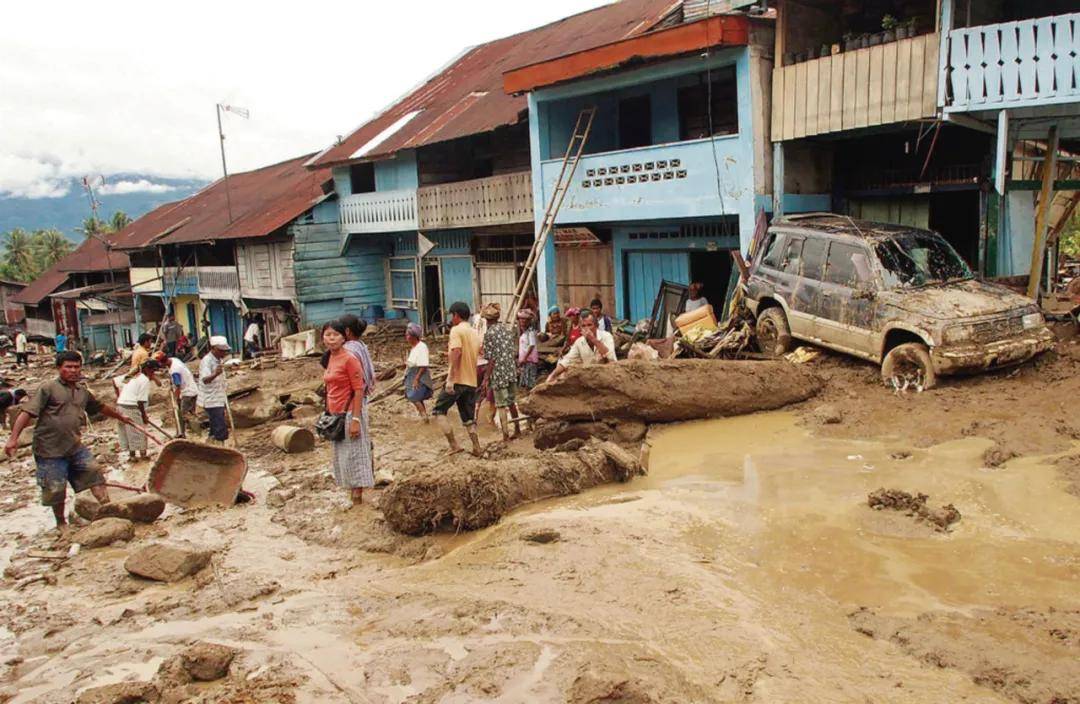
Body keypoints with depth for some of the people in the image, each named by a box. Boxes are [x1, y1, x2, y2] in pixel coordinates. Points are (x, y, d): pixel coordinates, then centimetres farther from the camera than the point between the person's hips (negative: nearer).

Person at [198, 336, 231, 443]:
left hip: (218, 400, 10)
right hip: (212, 402, -10)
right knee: (221, 432, -15)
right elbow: (205, 380, -38)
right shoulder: (207, 361, -19)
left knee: (215, 431, 17)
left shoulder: (218, 360, 11)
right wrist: (215, 374, -54)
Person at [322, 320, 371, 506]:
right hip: (335, 415, 9)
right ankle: (352, 496, 24)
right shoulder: (330, 359, 10)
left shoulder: (350, 359, -14)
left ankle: (358, 499, 5)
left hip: (349, 414, -9)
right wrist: (328, 413, 15)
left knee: (353, 455, -2)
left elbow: (359, 390, -17)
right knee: (341, 457, 14)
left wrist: (355, 419, -21)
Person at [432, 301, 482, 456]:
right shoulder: (474, 333, 15)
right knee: (468, 417, 14)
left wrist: (451, 379, -24)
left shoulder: (456, 330, -9)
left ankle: (454, 445, -5)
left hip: (457, 380, -7)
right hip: (472, 382, 7)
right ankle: (476, 448, 8)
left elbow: (457, 352, -23)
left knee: (439, 411, 3)